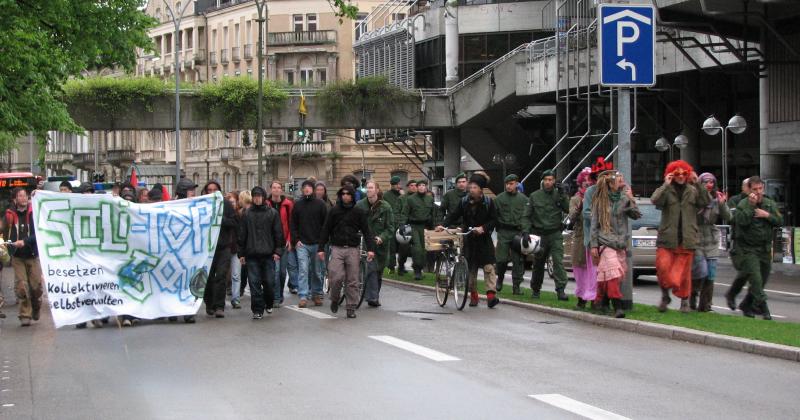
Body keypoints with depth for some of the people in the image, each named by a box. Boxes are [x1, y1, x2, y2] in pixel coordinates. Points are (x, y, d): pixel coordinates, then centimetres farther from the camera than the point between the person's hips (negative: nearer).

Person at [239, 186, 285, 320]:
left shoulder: (272, 213, 3)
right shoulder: (247, 214, 8)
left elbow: (278, 233, 3)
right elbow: (242, 234, 11)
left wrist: (278, 251, -4)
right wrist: (241, 253, 7)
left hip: (268, 254, -1)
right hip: (252, 255, 1)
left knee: (269, 282, 3)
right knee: (254, 283, -3)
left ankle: (268, 304, 28)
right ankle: (257, 310, 3)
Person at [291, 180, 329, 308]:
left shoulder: (320, 204, 1)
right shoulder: (297, 205, 5)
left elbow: (326, 224, 1)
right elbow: (293, 225, 9)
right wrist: (296, 240, -2)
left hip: (317, 244, 0)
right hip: (302, 244, 0)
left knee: (316, 271, 9)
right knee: (303, 270, -8)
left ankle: (317, 295, 22)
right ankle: (303, 297, -10)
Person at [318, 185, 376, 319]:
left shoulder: (359, 212, 5)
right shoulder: (334, 211, 5)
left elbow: (366, 231, 4)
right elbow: (325, 231, 7)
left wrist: (370, 248, -7)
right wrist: (321, 248, 2)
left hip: (353, 249, 1)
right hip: (337, 248, -1)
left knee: (352, 281, 0)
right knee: (337, 277, -13)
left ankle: (351, 308, 8)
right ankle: (334, 300, 12)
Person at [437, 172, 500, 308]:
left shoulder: (488, 202, -4)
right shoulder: (464, 202, 1)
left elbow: (494, 220, -4)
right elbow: (454, 215, 2)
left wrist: (483, 228, -19)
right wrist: (443, 225, -13)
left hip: (484, 239, -2)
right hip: (469, 239, 2)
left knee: (488, 266, -10)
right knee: (471, 268, 6)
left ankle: (491, 294, -14)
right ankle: (473, 295, 16)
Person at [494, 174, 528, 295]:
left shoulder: (523, 199, 8)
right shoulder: (499, 198, 5)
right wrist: (497, 229, -3)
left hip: (518, 232, 1)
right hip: (504, 232, -1)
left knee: (518, 260, -1)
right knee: (501, 259, -4)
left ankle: (516, 286, 5)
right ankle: (500, 278, 23)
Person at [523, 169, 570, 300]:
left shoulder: (559, 195, 3)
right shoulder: (535, 196, 3)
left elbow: (568, 210, -8)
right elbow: (527, 216, 3)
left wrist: (562, 196, -17)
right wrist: (526, 231, -8)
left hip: (555, 234, -1)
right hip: (539, 234, 1)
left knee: (558, 261, -14)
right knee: (538, 264, 11)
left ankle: (561, 290, -17)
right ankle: (535, 289, 27)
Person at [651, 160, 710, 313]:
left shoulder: (692, 191, 9)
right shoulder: (665, 191, 2)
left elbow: (706, 202, -7)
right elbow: (655, 200, -17)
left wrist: (697, 184, -15)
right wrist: (666, 185, -20)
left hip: (687, 239, 1)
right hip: (667, 239, -1)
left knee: (684, 271, 4)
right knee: (663, 267, -12)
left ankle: (684, 300, 18)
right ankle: (665, 295, 9)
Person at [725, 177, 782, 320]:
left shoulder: (770, 204, 7)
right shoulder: (743, 204, -8)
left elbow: (780, 221, 3)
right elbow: (742, 221, -24)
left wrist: (767, 215, -12)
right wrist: (751, 205, -26)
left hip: (764, 249, 5)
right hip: (747, 248, -5)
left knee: (762, 280, 10)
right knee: (756, 278, -16)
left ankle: (747, 306, 26)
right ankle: (762, 308, -13)